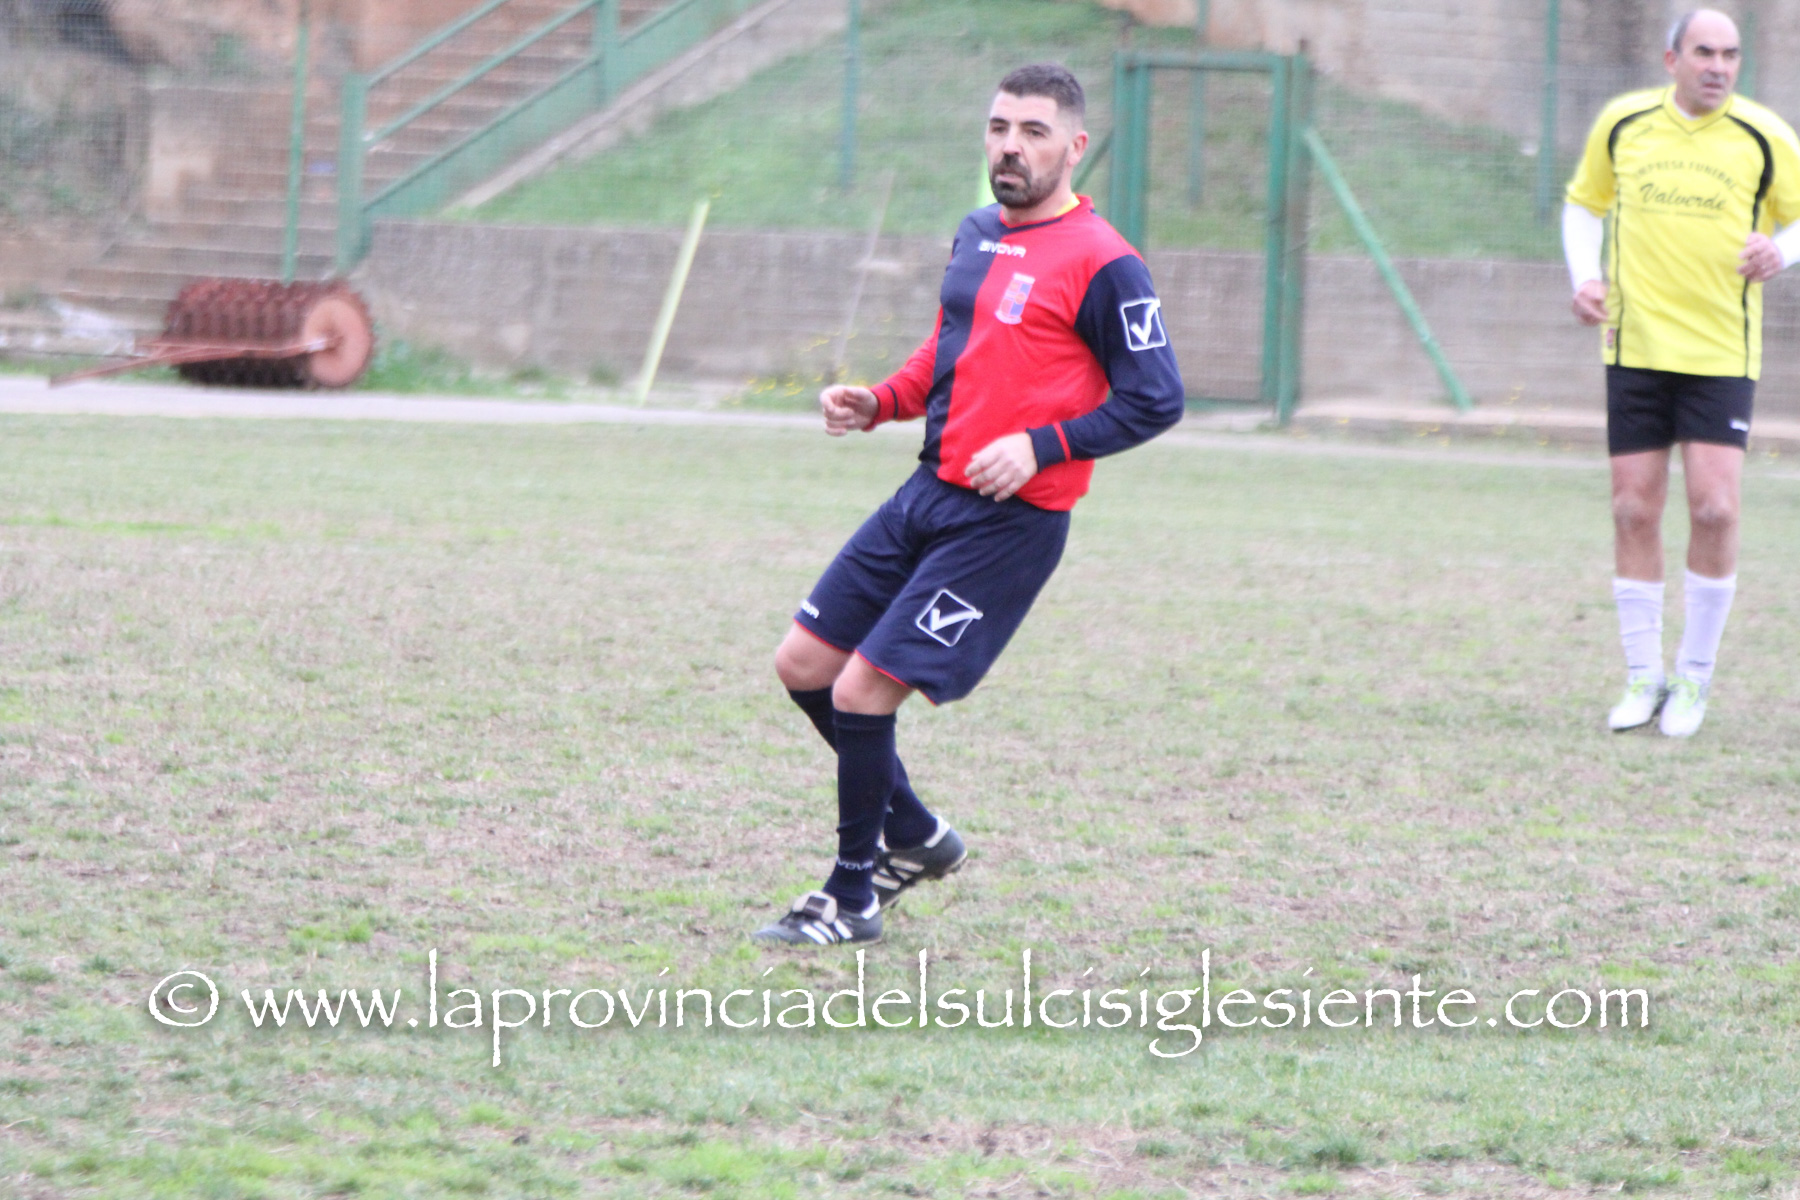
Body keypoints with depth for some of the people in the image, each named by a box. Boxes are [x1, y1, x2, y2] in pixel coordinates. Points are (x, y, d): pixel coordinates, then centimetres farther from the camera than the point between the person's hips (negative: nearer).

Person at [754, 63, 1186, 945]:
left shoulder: (1101, 264, -13)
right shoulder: (978, 235, 12)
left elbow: (1155, 400, -12)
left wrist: (1040, 447, -22)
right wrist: (879, 403, 8)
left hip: (1007, 523, -8)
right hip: (928, 496, 8)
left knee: (861, 691, -11)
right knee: (803, 664, 8)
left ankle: (853, 901, 6)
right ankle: (915, 837, 25)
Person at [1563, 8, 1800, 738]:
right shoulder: (1622, 124, 4)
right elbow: (1584, 204, 18)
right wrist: (1584, 277, 1)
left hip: (1723, 353, -2)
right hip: (1635, 347, 2)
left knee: (1714, 508, -11)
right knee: (1634, 510, 1)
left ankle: (1695, 677, 5)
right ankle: (1643, 677, 13)